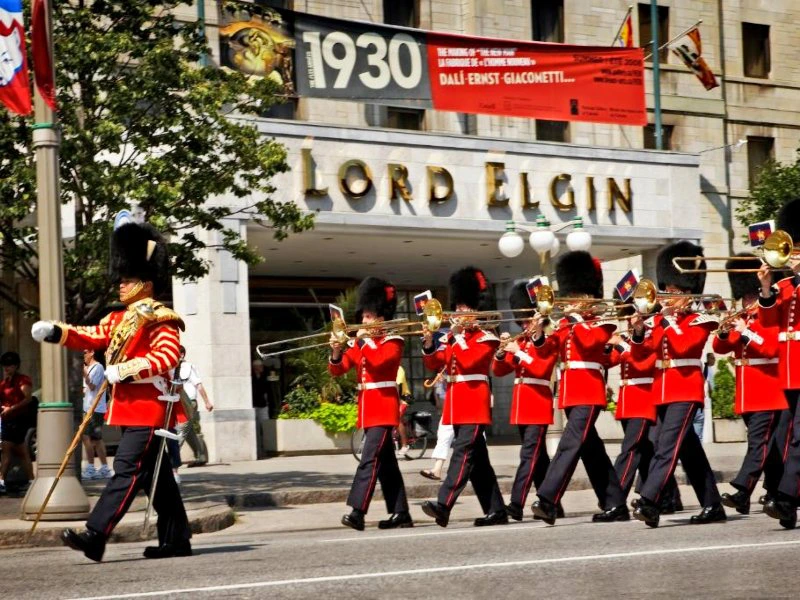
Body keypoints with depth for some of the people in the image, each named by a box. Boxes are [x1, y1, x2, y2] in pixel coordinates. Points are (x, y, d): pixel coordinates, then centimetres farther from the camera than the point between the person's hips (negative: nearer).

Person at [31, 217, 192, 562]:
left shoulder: (161, 320, -10)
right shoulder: (118, 319, 18)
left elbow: (167, 357, -22)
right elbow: (91, 338, 13)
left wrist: (124, 370, -25)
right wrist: (55, 332, -4)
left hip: (148, 409, -9)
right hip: (130, 408, 9)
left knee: (127, 470, -12)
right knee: (155, 474, 12)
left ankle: (95, 536, -18)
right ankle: (177, 539, 18)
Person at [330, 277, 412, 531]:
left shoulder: (393, 341, -4)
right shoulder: (359, 342, 14)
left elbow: (379, 362, -23)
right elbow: (337, 370, 7)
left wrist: (362, 341, -15)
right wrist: (336, 352, -12)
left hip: (383, 407, -7)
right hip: (367, 408, 7)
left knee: (370, 459, -16)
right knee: (386, 462, 10)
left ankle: (357, 511, -22)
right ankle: (401, 513, 14)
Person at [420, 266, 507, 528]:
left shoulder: (486, 338, -3)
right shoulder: (453, 338, 17)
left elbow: (468, 361, -18)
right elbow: (433, 364, 8)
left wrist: (457, 336, -13)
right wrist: (429, 341, -8)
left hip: (474, 402, -8)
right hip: (456, 403, 8)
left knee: (463, 452, -17)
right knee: (476, 457, 9)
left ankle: (443, 506, -28)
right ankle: (496, 511, 14)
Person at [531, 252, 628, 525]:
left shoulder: (602, 323, 1)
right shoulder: (566, 324, 18)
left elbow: (589, 341, -20)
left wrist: (575, 318, -10)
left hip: (589, 392, -8)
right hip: (570, 392, 8)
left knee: (570, 444, -18)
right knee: (591, 449, 10)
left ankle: (547, 501, -27)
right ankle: (615, 505, 16)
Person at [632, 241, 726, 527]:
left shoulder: (699, 321, -3)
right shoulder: (662, 320, 15)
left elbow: (681, 346, -20)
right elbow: (642, 351, 7)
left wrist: (669, 318, -13)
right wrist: (638, 331, -11)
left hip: (685, 390, -7)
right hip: (662, 391, 7)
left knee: (667, 447, -18)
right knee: (689, 450, 10)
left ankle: (649, 502, -27)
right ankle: (713, 506, 17)